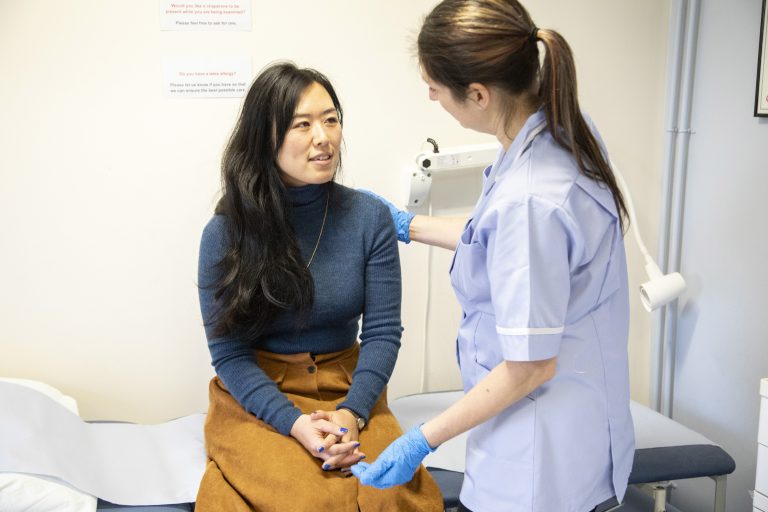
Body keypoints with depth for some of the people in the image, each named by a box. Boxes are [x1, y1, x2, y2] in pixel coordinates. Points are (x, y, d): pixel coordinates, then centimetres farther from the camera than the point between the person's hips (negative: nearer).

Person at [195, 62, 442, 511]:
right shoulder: (225, 234, -9)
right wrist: (295, 423, -21)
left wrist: (351, 412, -19)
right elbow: (228, 352, -8)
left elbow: (383, 331, -4)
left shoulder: (370, 217, -5)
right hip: (257, 396, -1)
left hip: (347, 390, 2)